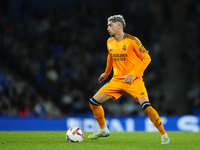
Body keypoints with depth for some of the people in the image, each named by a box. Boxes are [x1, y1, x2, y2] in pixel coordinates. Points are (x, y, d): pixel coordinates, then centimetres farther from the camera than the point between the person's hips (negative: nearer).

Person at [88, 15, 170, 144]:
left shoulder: (132, 41, -12)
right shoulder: (110, 42, 8)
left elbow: (146, 58, -11)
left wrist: (133, 75, -18)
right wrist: (106, 73, 39)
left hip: (133, 80, -6)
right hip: (117, 80, 6)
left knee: (146, 106, -26)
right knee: (94, 102, 0)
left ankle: (164, 135, -11)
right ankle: (103, 130, 21)